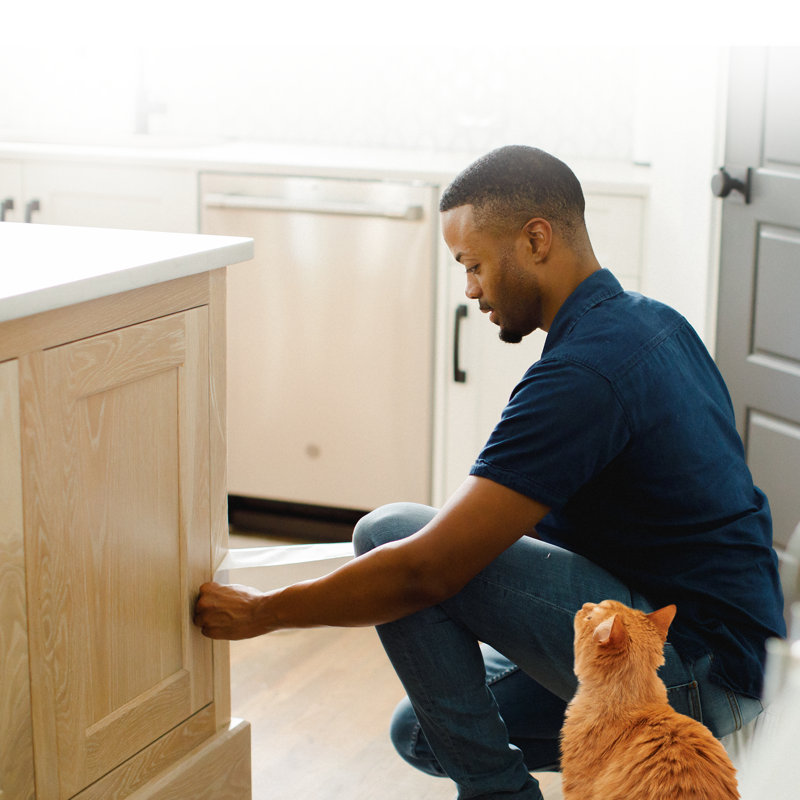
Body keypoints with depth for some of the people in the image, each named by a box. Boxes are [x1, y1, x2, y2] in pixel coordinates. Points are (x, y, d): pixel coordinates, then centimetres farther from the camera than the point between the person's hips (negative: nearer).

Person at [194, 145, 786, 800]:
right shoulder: (653, 322, 8)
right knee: (424, 733, 18)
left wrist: (262, 613, -12)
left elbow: (427, 571, -24)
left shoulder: (583, 372, -23)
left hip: (698, 668, -10)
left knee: (390, 535, -15)